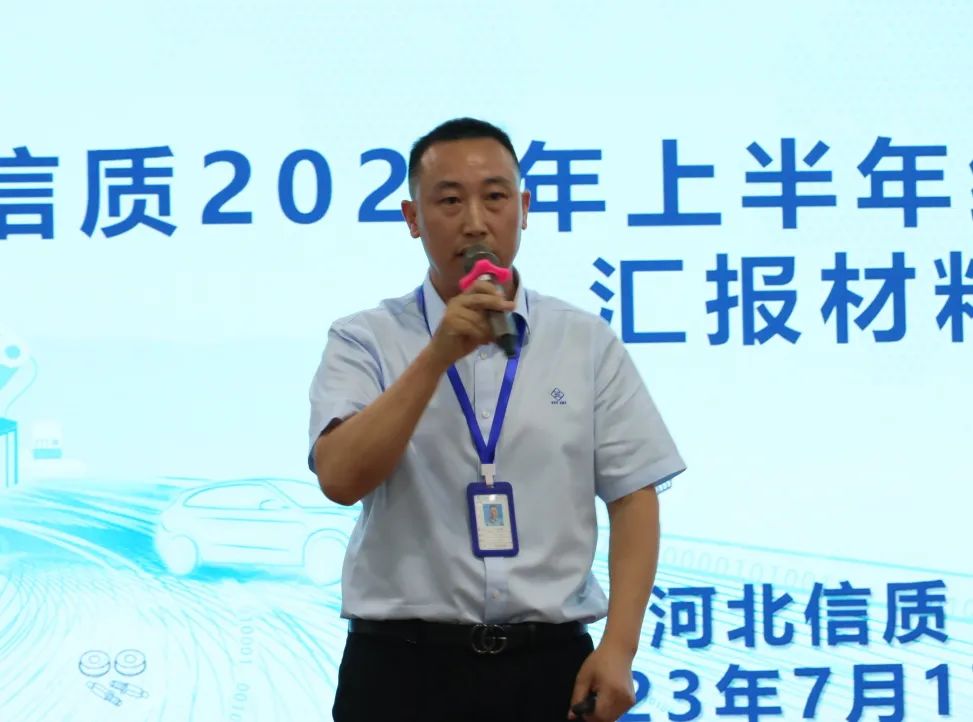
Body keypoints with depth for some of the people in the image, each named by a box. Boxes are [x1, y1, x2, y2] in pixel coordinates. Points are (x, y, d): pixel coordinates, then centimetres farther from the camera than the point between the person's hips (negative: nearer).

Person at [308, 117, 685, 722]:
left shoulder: (588, 343, 6)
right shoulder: (365, 342, 1)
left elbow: (633, 497, 2)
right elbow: (341, 478, -13)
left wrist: (619, 649, -8)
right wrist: (437, 356, -19)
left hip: (549, 665, 1)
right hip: (404, 667, -1)